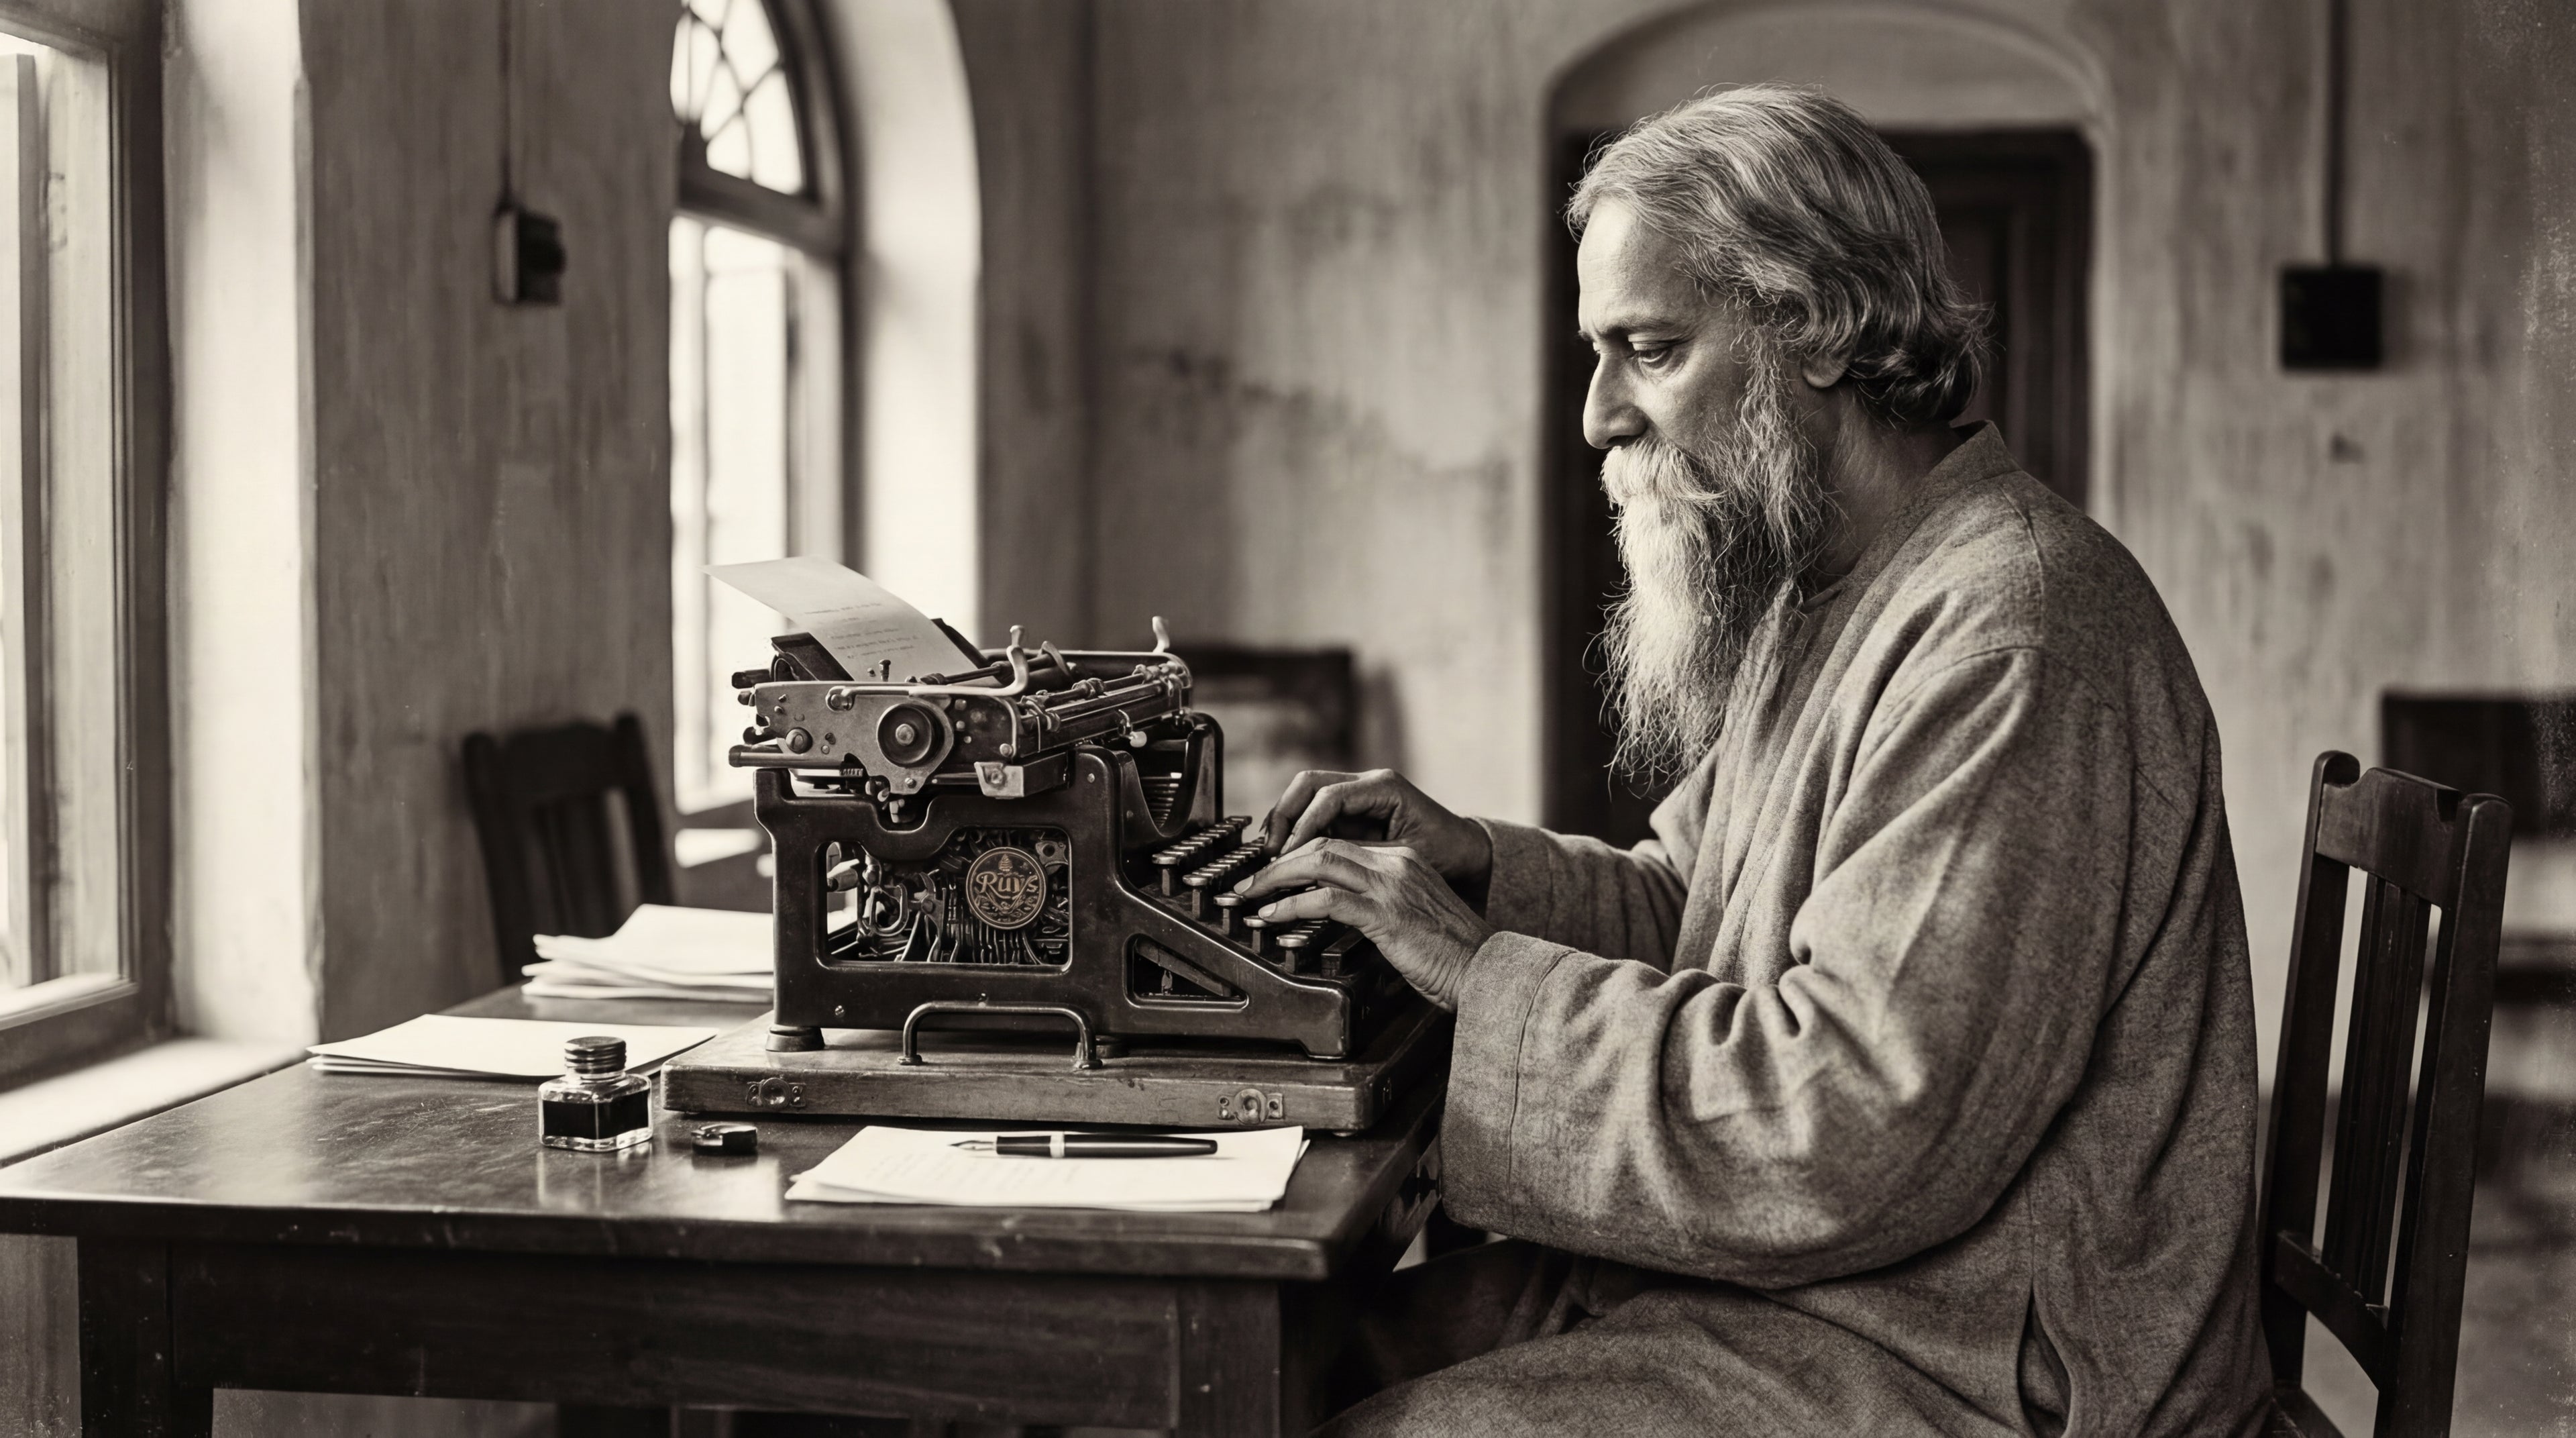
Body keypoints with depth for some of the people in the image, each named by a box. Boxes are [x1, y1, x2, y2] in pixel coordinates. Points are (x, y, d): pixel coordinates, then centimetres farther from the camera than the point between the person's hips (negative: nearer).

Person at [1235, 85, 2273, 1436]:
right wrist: (1477, 867, -1)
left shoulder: (2008, 632, -22)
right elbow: (1678, 906, 18)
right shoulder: (1822, 591, 12)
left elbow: (1856, 1131, -27)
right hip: (1788, 1279, 9)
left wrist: (1482, 972, -19)